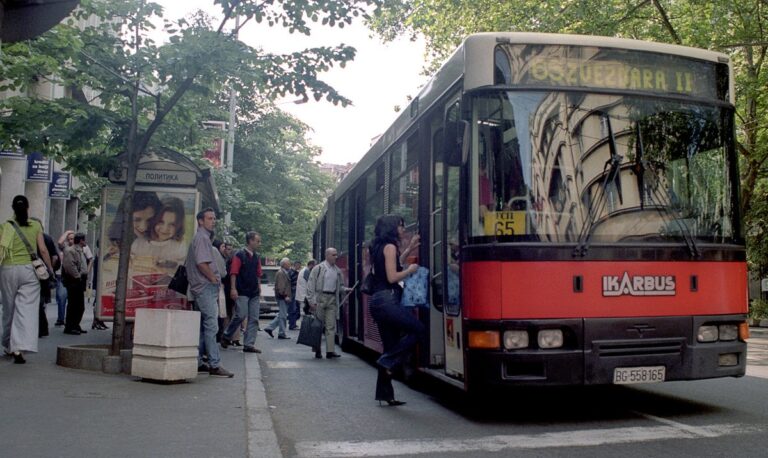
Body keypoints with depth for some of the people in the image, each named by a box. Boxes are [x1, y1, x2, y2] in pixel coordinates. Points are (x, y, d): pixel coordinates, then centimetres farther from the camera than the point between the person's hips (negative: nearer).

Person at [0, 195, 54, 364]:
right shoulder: (36, 226, 1)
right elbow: (43, 250, -1)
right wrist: (50, 269, 8)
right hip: (29, 269, -1)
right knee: (27, 309, -3)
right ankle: (20, 348, -15)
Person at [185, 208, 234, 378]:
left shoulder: (204, 237, 21)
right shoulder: (202, 238, -10)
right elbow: (202, 263, -21)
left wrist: (215, 280, 13)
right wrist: (214, 279, -11)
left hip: (203, 287, 11)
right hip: (206, 287, -11)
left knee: (202, 325, 13)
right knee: (211, 325, -10)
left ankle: (197, 363, 18)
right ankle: (214, 365, -10)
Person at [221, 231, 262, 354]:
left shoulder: (257, 257, 15)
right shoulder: (239, 255, -5)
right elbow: (233, 272, -10)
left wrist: (259, 286, 11)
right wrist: (233, 288, -17)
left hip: (254, 293, 7)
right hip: (242, 292, -7)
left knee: (254, 319, 2)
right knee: (241, 315, -11)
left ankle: (249, 344, 6)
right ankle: (226, 336, 12)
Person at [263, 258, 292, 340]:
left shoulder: (285, 273, 20)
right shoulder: (280, 273, -13)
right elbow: (280, 286, -21)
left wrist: (287, 296, 20)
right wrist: (285, 295, -23)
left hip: (283, 297, 10)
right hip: (282, 297, -10)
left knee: (281, 315, 14)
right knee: (282, 315, -5)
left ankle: (269, 328, 18)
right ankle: (282, 333, 1)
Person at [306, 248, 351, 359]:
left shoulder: (338, 271, 14)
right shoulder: (318, 268, -2)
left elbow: (340, 285, 22)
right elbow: (310, 285, -4)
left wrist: (345, 289, 0)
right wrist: (311, 300, -11)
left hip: (332, 300, 4)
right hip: (320, 298, -4)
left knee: (331, 326, -1)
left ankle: (330, 351, -2)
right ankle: (317, 349, 13)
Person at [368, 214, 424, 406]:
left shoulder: (378, 247, 19)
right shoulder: (389, 246, -8)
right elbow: (392, 277, -15)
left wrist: (409, 250, 29)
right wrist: (410, 270, 0)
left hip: (378, 300, 10)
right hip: (387, 299, -10)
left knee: (391, 346, 10)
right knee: (418, 329, -5)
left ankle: (385, 393, 11)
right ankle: (388, 361, -7)